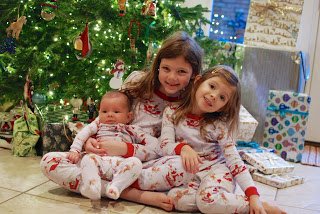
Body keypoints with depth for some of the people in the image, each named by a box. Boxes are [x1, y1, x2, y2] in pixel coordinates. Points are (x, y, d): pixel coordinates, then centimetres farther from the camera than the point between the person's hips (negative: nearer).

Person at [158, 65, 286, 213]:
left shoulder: (218, 125, -9)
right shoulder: (172, 113, -4)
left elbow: (234, 160, -11)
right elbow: (165, 146, -9)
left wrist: (253, 196, -21)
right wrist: (183, 148, -32)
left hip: (216, 169, -2)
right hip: (188, 173, 2)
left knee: (209, 199, -34)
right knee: (177, 198, -30)